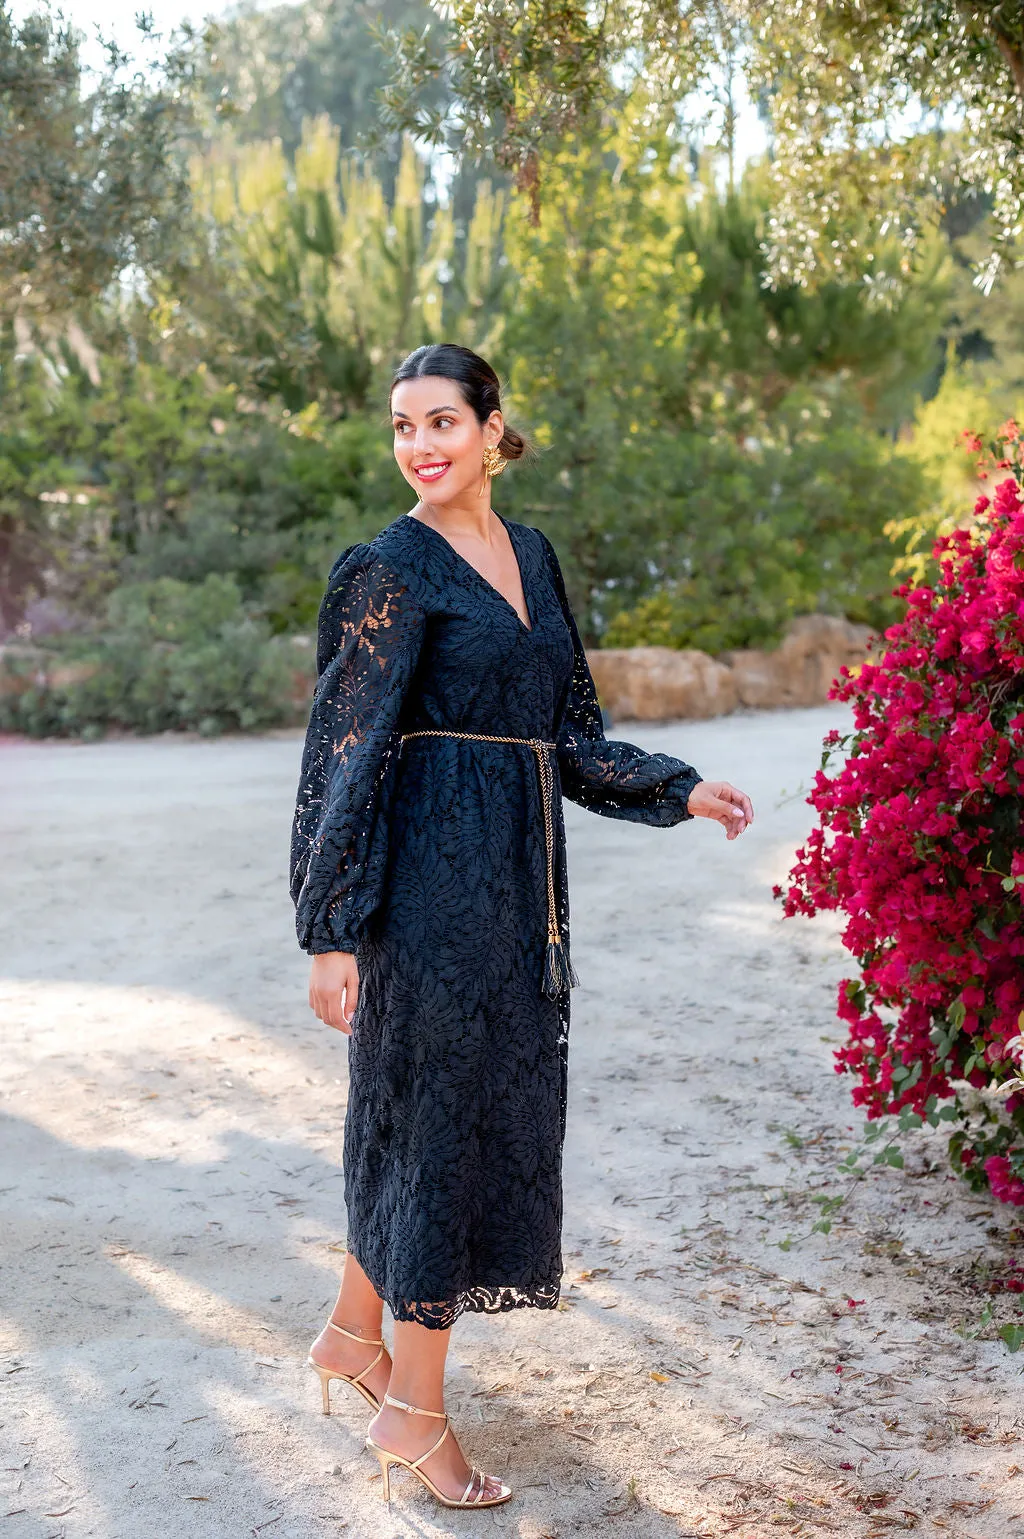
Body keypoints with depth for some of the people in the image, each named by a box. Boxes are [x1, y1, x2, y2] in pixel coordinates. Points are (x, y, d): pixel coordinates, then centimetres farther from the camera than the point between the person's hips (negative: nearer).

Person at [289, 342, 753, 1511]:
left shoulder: (530, 554, 12)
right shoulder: (388, 569, -10)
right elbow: (345, 754, -13)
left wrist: (680, 791, 13)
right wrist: (331, 931, -16)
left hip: (515, 877, 7)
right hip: (433, 876, -7)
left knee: (457, 1110, 15)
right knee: (442, 1116, -2)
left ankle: (354, 1333, 33)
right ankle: (412, 1410, 11)